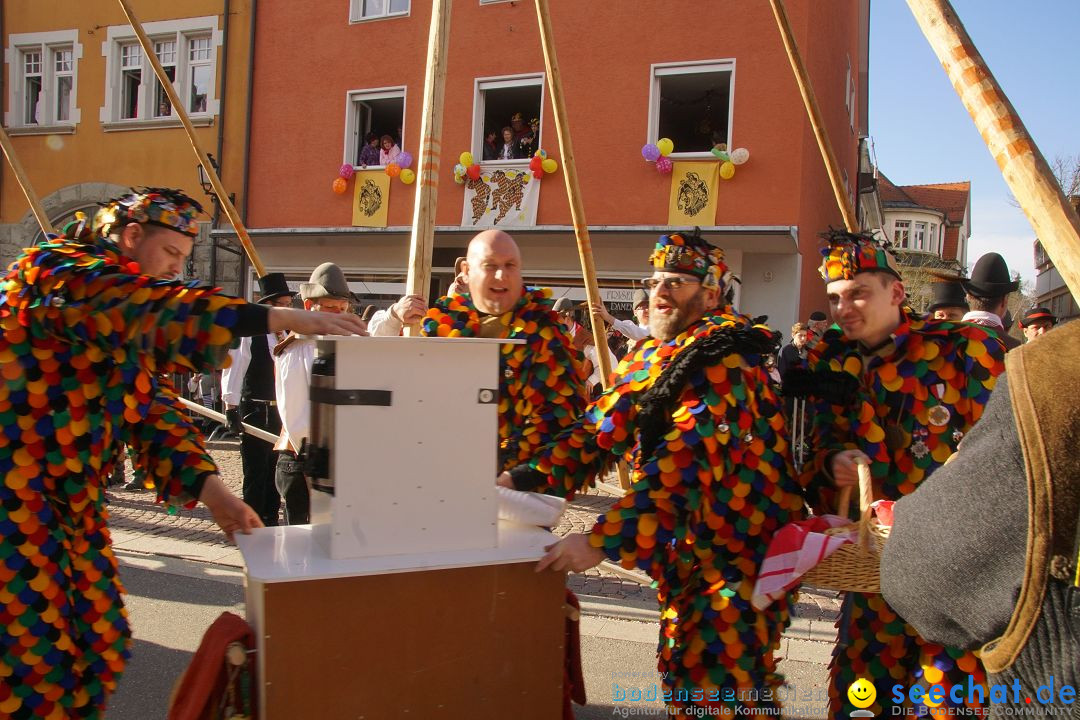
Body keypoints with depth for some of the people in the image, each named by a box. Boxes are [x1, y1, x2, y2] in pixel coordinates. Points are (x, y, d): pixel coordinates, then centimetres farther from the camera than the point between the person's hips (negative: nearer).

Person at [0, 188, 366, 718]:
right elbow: (152, 306, -29)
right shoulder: (60, 268, -10)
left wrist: (210, 491, -6)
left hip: (67, 500, 8)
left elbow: (155, 412, 7)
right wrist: (282, 319, -36)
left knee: (98, 641, 9)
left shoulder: (129, 335, 16)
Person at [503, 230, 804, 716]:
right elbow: (598, 429, 6)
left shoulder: (723, 363, -20)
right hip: (684, 553, 8)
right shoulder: (648, 357, 7)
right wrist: (523, 479, -6)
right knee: (682, 677, 18)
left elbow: (683, 464, -30)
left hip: (737, 554, -8)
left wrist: (601, 541, -34)